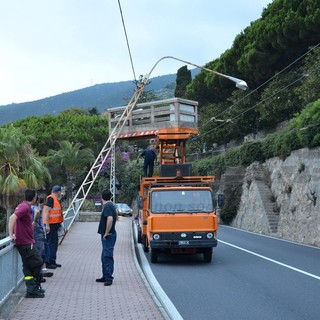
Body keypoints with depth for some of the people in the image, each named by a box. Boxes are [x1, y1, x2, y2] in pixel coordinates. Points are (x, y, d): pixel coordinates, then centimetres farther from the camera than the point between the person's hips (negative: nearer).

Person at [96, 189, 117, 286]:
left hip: (108, 236, -10)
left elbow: (110, 219, -30)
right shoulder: (109, 205, 15)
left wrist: (106, 233, -22)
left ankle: (109, 278, -7)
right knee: (105, 256, 16)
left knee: (107, 256, -9)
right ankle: (105, 276, 24)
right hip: (107, 236, 10)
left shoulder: (107, 206, -16)